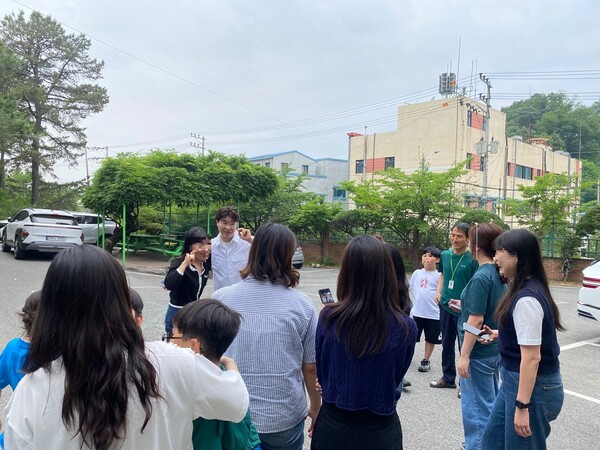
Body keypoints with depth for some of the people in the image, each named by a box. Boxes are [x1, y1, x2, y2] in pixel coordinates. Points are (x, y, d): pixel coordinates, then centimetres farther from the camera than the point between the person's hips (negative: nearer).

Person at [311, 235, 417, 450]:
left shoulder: (329, 317, -18)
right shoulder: (405, 327, -18)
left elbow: (321, 373, -2)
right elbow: (396, 378, 1)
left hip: (333, 425, 0)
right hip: (380, 431, 0)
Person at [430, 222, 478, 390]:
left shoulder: (472, 259, -13)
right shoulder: (445, 255, 4)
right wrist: (439, 292, 5)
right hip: (445, 306, 6)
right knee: (447, 344, 17)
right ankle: (448, 378, 33)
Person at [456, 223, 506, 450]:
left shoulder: (480, 277, -22)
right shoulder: (499, 274, 3)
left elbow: (476, 321, -23)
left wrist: (464, 356, -18)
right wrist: (466, 307, 18)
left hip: (479, 353, -9)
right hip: (494, 349, 9)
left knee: (476, 408, 5)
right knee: (489, 404, 22)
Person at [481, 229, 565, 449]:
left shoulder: (526, 299, -26)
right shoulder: (525, 290, 5)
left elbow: (532, 357, -25)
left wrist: (522, 406, -22)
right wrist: (499, 334, 17)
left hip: (533, 386, -10)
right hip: (514, 380, 10)